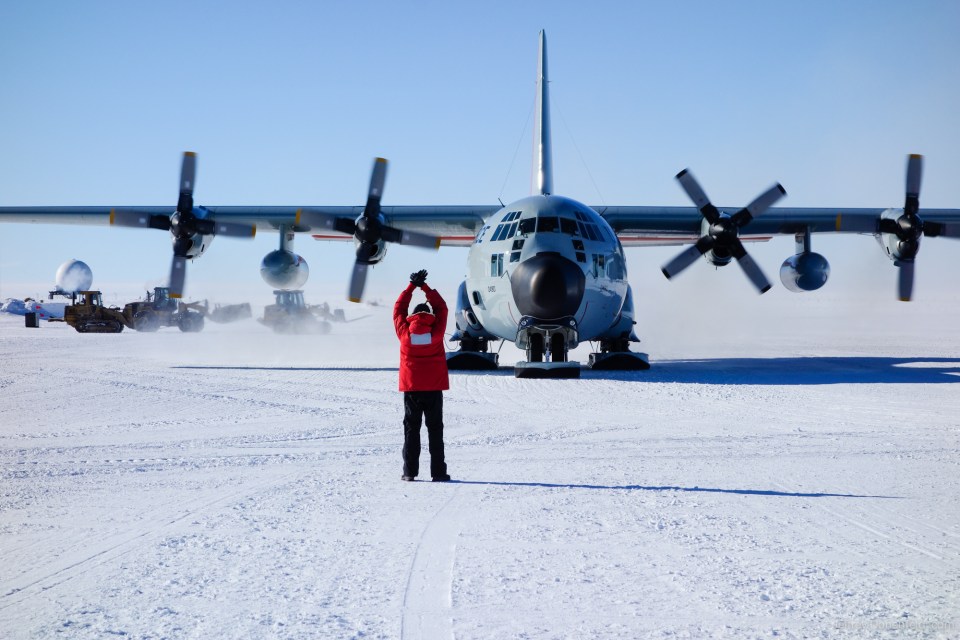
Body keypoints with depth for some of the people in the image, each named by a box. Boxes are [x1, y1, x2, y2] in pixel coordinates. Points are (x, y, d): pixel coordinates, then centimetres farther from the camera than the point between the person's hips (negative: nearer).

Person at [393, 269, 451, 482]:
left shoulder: (404, 331, -4)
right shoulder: (436, 331, -6)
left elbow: (399, 309, 10)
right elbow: (441, 308, 8)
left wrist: (412, 286, 13)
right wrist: (424, 286, 10)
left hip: (411, 388, 0)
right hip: (434, 387, 0)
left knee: (411, 429, 5)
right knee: (435, 429, 4)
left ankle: (410, 471, 2)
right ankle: (438, 472, 1)